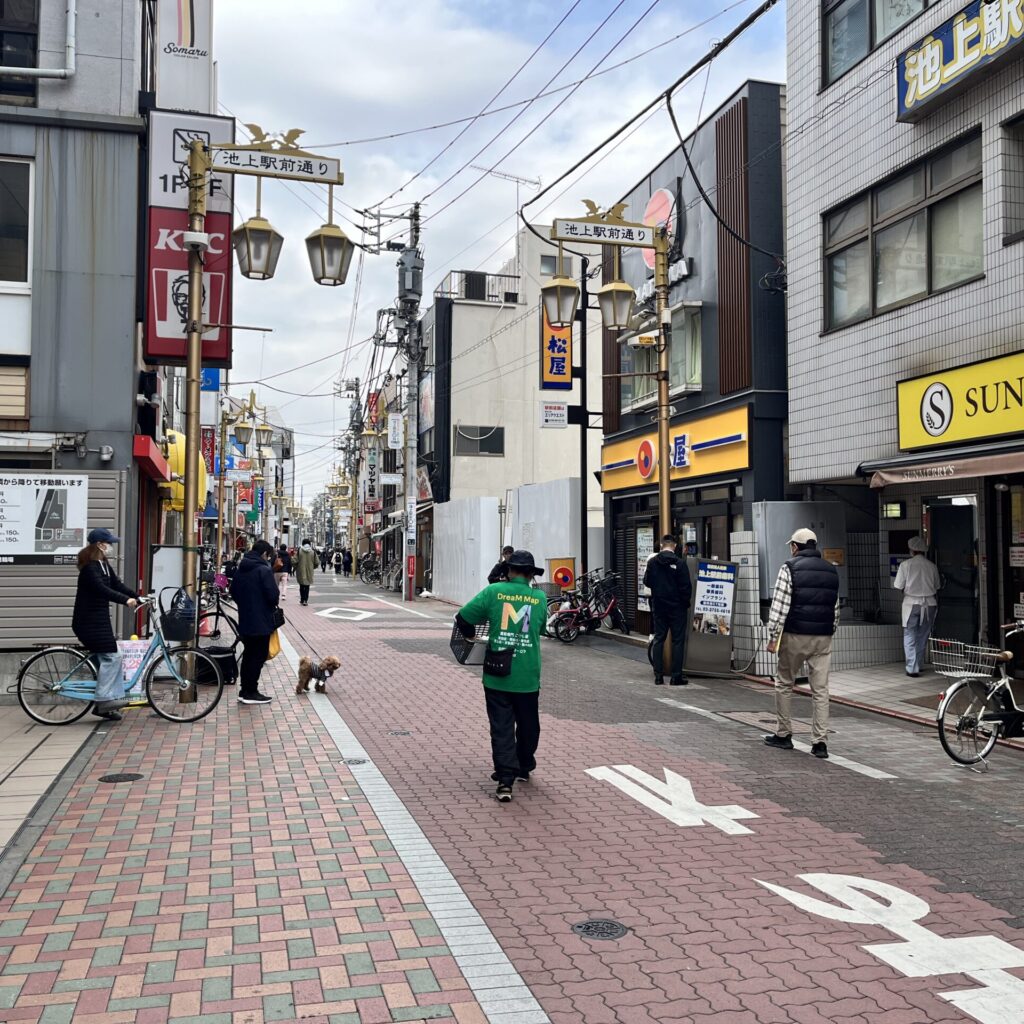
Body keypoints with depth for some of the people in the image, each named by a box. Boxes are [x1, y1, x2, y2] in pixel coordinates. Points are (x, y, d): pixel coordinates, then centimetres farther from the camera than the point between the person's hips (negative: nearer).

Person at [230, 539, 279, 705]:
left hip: (244, 620, 8)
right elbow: (273, 594, -20)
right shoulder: (264, 570, -16)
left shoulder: (241, 569, 9)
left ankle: (244, 691, 20)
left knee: (248, 655, 16)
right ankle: (251, 693, 2)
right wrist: (273, 606, 0)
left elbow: (233, 592, 16)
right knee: (258, 656, 0)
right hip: (261, 621, -8)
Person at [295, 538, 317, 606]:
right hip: (309, 572, 1)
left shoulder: (299, 551, -7)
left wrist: (295, 567, 8)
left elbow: (295, 561, -10)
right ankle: (306, 600, -1)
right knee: (307, 586, 6)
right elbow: (316, 563, -1)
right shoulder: (313, 552, -3)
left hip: (301, 571, 0)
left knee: (302, 586, 13)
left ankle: (302, 600, 15)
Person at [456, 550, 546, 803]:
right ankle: (524, 768, 37)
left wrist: (472, 636, 15)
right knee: (528, 725, 20)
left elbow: (463, 618, -4)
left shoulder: (493, 591, -6)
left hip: (497, 675, -1)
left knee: (501, 727, 4)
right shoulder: (540, 598, 0)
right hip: (527, 677, 1)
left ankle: (505, 779, -4)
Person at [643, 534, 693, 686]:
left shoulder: (652, 562, -1)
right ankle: (676, 676, 2)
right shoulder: (679, 563, -13)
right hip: (677, 607, -4)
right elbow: (686, 587, -11)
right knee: (678, 640, 3)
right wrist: (686, 603, 3)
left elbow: (647, 582, 9)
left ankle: (658, 676, 8)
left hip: (658, 606, 4)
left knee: (658, 639, 10)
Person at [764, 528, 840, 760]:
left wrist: (773, 636, -8)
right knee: (821, 690, 5)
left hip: (795, 636, -4)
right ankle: (820, 742, 3)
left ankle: (783, 735, 17)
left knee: (784, 684, 11)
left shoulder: (790, 568, -5)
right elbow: (836, 608, 15)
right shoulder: (831, 571, 12)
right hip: (823, 638, 4)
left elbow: (779, 605, -11)